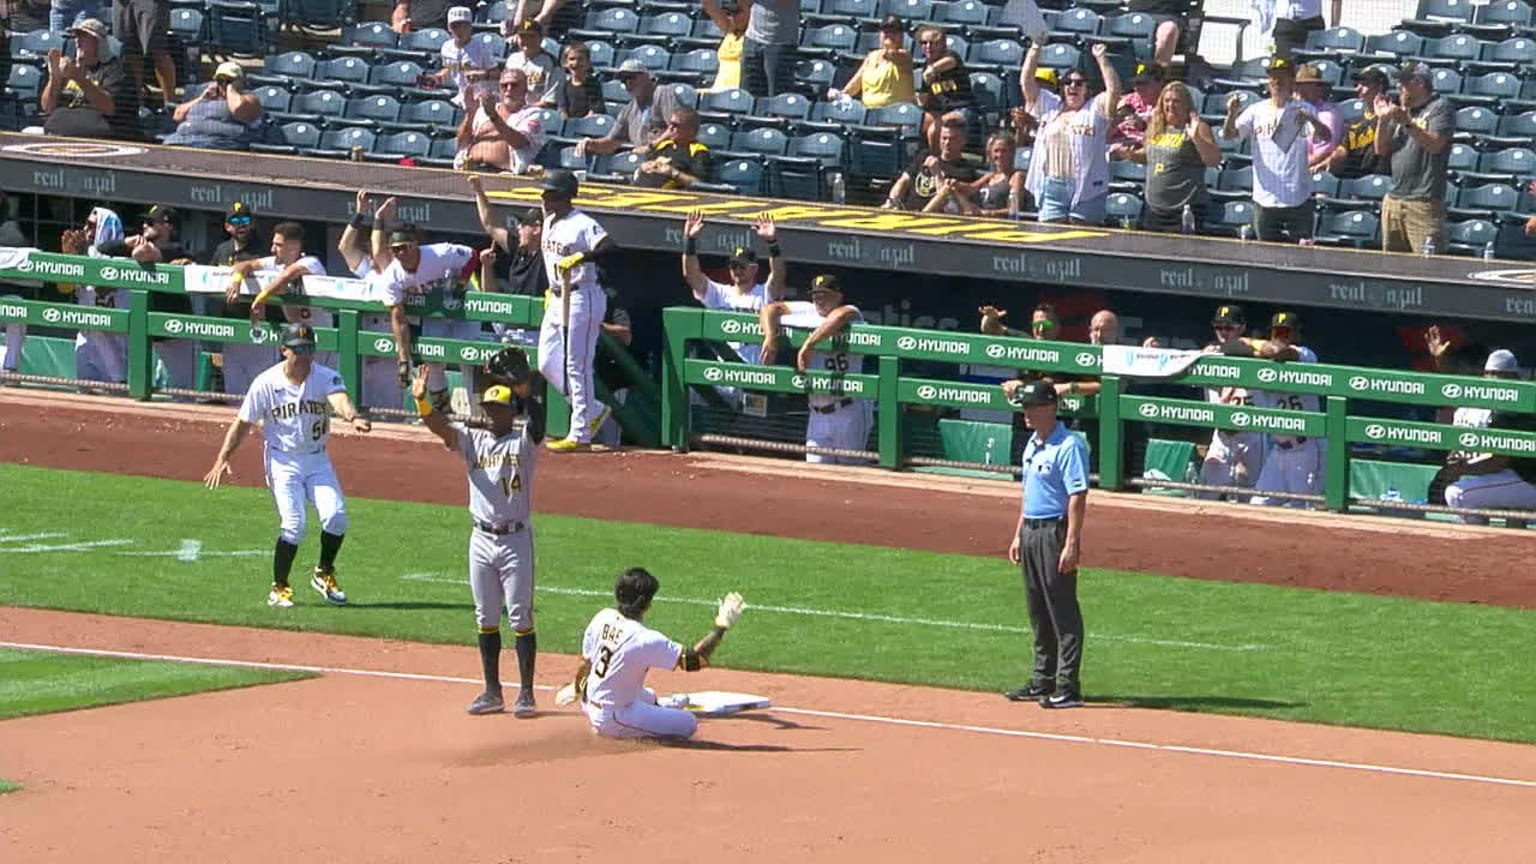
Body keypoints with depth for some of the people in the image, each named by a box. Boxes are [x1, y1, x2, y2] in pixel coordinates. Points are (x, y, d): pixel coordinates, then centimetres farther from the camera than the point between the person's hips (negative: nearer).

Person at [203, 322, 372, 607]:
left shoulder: (326, 378, -8)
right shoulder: (266, 383, -9)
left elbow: (339, 399, -29)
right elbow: (243, 423, -2)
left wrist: (352, 417, -53)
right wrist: (223, 459, -11)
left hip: (318, 459, 2)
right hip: (283, 462, -2)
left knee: (336, 516, -14)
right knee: (293, 524, -14)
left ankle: (324, 574, 12)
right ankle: (279, 588, 4)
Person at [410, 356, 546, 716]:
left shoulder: (524, 441, -4)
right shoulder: (473, 440, 6)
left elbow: (537, 420, -25)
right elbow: (440, 427, -9)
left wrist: (527, 392, -43)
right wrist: (421, 402, -29)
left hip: (516, 540, -5)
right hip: (481, 540, 5)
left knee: (520, 618, -2)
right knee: (486, 619, 10)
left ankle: (526, 693, 3)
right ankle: (492, 692, 18)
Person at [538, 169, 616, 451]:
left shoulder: (583, 225, -16)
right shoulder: (549, 222, 12)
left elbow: (611, 247, -29)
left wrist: (581, 257, -40)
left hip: (582, 298, -10)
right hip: (557, 299, 10)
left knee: (576, 365, -6)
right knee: (547, 364, 10)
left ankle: (580, 435, -1)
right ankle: (593, 410, 23)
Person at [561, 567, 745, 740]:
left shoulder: (602, 618, -9)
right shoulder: (645, 639, -30)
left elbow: (585, 662, 5)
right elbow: (693, 660, -28)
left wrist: (576, 689, 25)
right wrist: (720, 627, -21)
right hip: (613, 720, -9)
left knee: (649, 696, 37)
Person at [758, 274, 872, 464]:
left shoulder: (852, 314, -6)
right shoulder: (809, 312, 10)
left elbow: (840, 316, -31)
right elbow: (771, 308, 10)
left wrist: (808, 346, -29)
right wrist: (770, 338, -8)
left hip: (849, 412, -5)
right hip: (818, 414, 5)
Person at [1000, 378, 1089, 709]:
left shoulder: (1068, 446, -14)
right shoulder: (1032, 445, 14)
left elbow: (1078, 497, -19)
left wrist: (1071, 544, -24)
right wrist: (1019, 535, 21)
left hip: (1055, 531, -10)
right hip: (1031, 531, 10)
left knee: (1063, 615, -8)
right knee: (1039, 615, 15)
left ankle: (1068, 687, -8)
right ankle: (1042, 682, 24)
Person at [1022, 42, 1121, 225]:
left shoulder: (1095, 109, 6)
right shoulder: (1049, 106, 16)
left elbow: (1114, 90, -9)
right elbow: (1026, 81, 13)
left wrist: (1101, 58, -8)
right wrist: (1035, 49, 7)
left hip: (1086, 190, -4)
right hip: (1052, 188, 4)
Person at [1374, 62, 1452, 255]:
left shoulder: (1440, 107, 0)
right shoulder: (1402, 110, 20)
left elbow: (1435, 145, -14)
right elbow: (1381, 150, 18)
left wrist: (1407, 123, -20)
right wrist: (1383, 120, 5)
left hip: (1424, 201, -7)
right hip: (1394, 200, 7)